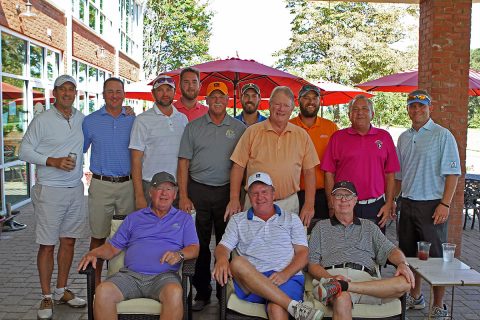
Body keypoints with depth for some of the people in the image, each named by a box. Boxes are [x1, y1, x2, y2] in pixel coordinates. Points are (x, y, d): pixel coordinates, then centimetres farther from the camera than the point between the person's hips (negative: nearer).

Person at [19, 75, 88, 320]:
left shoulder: (82, 119, 8)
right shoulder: (42, 120, -4)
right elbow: (24, 151, -4)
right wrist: (53, 161, -17)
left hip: (75, 189, 4)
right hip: (49, 190, -4)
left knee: (69, 241, 11)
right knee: (47, 244, 1)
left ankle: (62, 290, 25)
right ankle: (46, 297, 12)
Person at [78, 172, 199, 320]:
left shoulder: (184, 219, 19)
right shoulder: (134, 218, 24)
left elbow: (194, 248, 7)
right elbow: (113, 247, 20)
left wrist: (179, 255, -15)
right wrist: (93, 254, 0)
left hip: (164, 275, -2)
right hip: (130, 274, 2)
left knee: (174, 293, -36)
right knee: (103, 291, -28)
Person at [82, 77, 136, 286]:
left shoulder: (133, 121, 7)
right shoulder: (91, 121, 5)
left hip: (128, 184, 1)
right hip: (101, 185, -1)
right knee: (98, 236, 4)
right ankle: (96, 281, 16)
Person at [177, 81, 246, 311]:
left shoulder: (239, 128, 7)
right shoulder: (193, 127, 8)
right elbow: (184, 162, 5)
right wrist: (183, 196, -3)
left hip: (227, 191, 0)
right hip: (198, 190, 1)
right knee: (200, 242, 4)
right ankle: (202, 291, 18)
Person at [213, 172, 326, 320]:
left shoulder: (291, 219, 20)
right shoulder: (237, 220, 22)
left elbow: (302, 253, 10)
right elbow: (222, 247, 12)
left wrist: (285, 274, -10)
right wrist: (222, 258, -15)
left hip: (286, 279, -2)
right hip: (250, 282, 3)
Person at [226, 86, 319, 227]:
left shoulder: (302, 135, 6)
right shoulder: (252, 132, 2)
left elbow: (309, 171, 6)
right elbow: (238, 166, 0)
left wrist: (309, 204, -1)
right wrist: (234, 199, -7)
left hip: (289, 203, 1)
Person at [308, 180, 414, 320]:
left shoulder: (368, 226, 30)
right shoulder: (321, 227, 22)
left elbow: (389, 249, 17)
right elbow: (312, 264, 12)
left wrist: (402, 264, -8)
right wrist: (331, 278, -11)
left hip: (364, 278, 4)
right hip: (330, 275, -3)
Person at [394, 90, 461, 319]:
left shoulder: (442, 135, -5)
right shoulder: (404, 138, 13)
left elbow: (453, 173, -10)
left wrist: (445, 204, -18)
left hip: (432, 204, -6)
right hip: (407, 204, 6)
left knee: (436, 256, 0)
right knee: (410, 254, 14)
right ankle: (415, 297, 30)